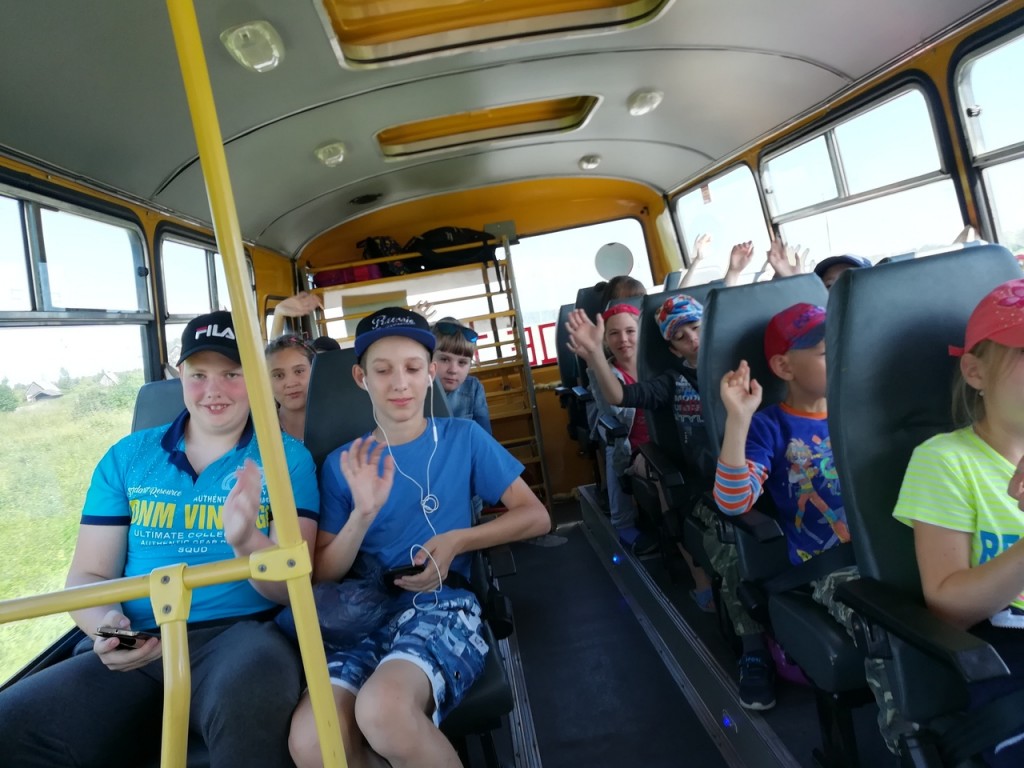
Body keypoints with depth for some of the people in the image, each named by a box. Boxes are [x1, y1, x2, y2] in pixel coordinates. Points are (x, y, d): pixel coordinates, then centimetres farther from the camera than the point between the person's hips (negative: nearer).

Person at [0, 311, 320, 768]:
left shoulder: (286, 457, 2)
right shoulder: (126, 457, 12)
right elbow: (88, 575, 13)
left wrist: (246, 541, -27)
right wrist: (107, 627, -11)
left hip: (239, 634, -3)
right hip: (134, 651, 3)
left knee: (248, 699, -35)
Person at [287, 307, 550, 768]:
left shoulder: (462, 438, 8)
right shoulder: (343, 463, 12)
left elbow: (537, 517, 6)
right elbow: (321, 576, 7)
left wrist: (456, 541, -8)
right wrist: (363, 513, -11)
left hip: (441, 603, -2)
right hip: (363, 614, 2)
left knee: (383, 708, -34)